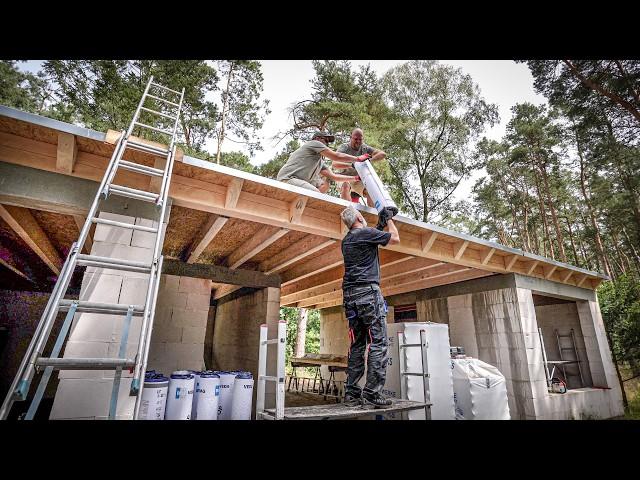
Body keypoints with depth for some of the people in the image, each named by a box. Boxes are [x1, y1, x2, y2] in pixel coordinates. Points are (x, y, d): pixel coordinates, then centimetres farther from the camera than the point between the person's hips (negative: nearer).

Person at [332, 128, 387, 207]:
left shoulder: (365, 148, 1)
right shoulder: (344, 147, -9)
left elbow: (383, 154, -7)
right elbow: (334, 164, -24)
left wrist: (369, 160, -26)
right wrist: (351, 165, -38)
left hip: (358, 179, 4)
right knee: (346, 185, -37)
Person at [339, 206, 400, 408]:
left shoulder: (346, 241, 20)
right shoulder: (367, 233, -3)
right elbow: (395, 238, 8)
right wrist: (389, 219, 22)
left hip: (350, 295, 8)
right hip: (368, 291, -8)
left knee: (357, 345, 8)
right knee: (378, 343, -4)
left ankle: (351, 394, 9)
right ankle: (371, 393, -7)